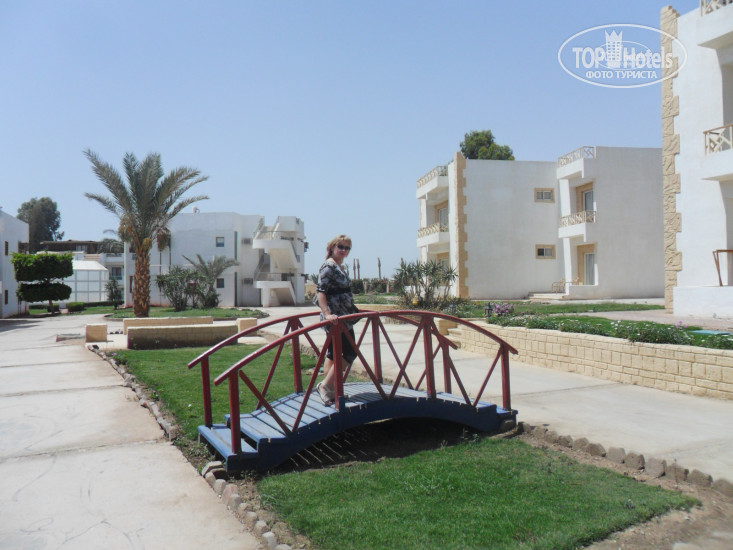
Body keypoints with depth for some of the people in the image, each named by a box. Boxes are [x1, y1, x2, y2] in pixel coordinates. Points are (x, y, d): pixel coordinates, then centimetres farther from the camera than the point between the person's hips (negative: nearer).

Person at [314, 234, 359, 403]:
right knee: (350, 353, -8)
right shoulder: (328, 266, -14)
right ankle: (326, 385, -4)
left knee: (333, 353, 11)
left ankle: (329, 389, 17)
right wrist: (327, 314, -31)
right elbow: (320, 291, -22)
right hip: (336, 319, -10)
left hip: (343, 318, 10)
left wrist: (352, 310, 32)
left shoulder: (339, 267, 15)